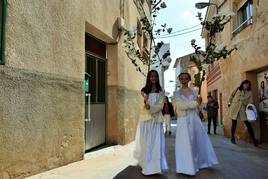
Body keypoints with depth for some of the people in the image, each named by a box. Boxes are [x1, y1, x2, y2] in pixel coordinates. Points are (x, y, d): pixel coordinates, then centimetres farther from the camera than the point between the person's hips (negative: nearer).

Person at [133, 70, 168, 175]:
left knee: (156, 142, -3)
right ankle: (146, 166, 12)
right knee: (145, 143, 2)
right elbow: (142, 107, 2)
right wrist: (144, 101, -19)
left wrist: (150, 107, -21)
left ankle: (155, 166, 5)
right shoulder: (144, 91, 9)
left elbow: (160, 106, -4)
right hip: (145, 119, 1)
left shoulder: (161, 92, 8)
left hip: (156, 119, 0)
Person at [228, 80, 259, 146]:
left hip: (243, 109, 1)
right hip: (234, 108, -1)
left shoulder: (249, 93, 7)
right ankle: (232, 138, 16)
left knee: (248, 124, -4)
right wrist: (230, 103, 12)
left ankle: (254, 139, 2)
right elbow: (231, 96, 14)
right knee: (234, 123, 3)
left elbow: (250, 101, 1)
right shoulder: (237, 90, 4)